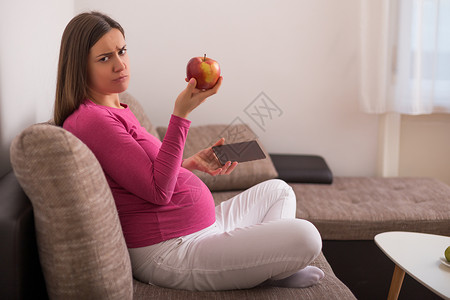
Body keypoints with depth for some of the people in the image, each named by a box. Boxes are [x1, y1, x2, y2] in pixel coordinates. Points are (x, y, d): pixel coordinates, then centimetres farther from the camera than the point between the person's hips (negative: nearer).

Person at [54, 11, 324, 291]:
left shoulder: (116, 110, 14)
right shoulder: (91, 120, -18)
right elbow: (158, 190, -22)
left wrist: (191, 162, 6)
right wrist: (181, 113, -25)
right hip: (171, 252, -11)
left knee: (278, 189, 24)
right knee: (304, 236, -21)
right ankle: (269, 273, 11)